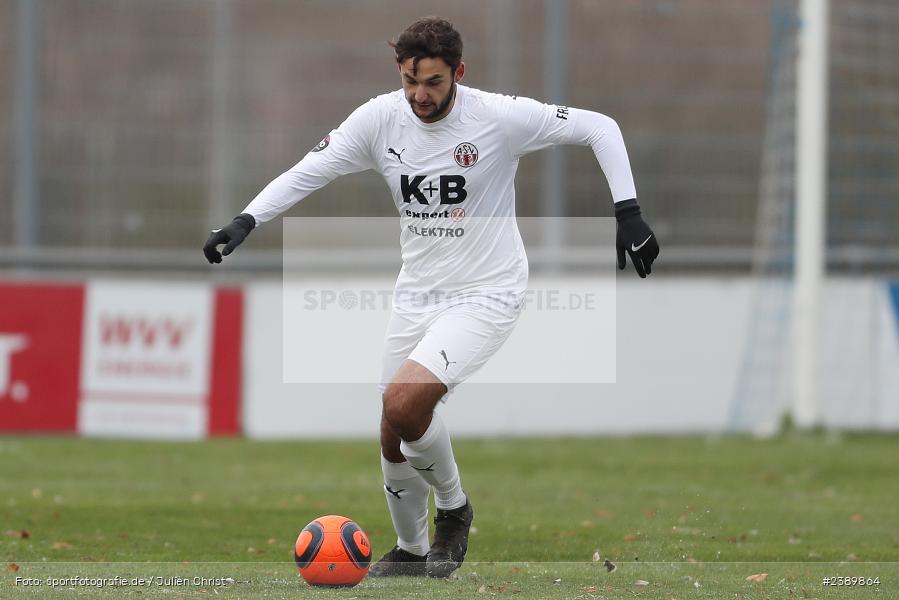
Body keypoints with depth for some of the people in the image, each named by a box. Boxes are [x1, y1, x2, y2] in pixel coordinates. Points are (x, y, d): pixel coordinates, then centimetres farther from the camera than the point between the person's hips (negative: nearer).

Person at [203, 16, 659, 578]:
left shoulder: (499, 116, -17)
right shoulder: (380, 118, -7)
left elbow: (600, 128, -8)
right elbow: (308, 172, -1)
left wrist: (628, 212, -15)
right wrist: (245, 221, -14)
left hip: (486, 295, -5)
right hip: (417, 294, 5)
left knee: (403, 403, -26)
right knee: (394, 441, 8)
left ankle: (454, 507, 1)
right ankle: (411, 551, 35)